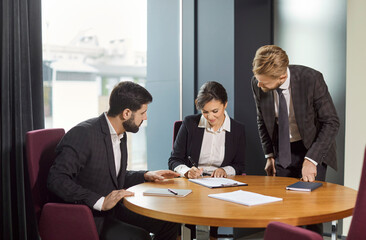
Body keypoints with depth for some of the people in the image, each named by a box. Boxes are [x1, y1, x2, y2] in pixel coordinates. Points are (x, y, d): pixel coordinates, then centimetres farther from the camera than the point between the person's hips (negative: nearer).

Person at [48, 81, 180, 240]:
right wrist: (101, 202, -32)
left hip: (113, 209, 9)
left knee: (169, 224, 3)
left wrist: (146, 176, 8)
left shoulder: (120, 135, 9)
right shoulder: (83, 134, -20)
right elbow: (56, 179, -27)